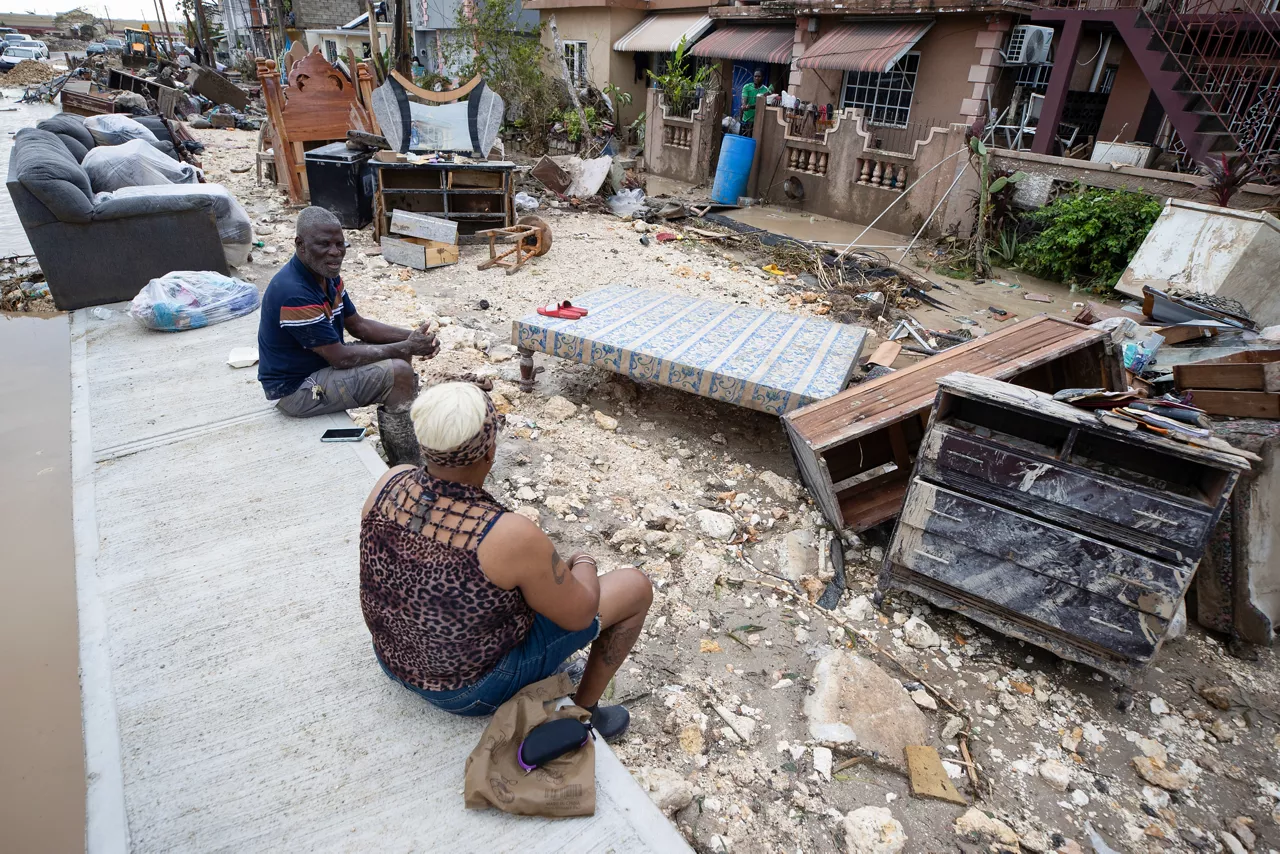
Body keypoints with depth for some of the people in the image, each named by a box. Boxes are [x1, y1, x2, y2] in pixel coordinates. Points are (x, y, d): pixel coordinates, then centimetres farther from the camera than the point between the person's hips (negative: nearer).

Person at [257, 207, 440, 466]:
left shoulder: (327, 275, -1)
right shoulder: (294, 293, -30)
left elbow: (358, 325, 6)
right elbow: (340, 357, -27)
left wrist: (410, 337, -9)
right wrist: (405, 348, -21)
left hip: (319, 364, 10)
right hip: (296, 388, -10)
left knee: (397, 355, 10)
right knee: (398, 373, -20)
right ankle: (410, 469, -7)